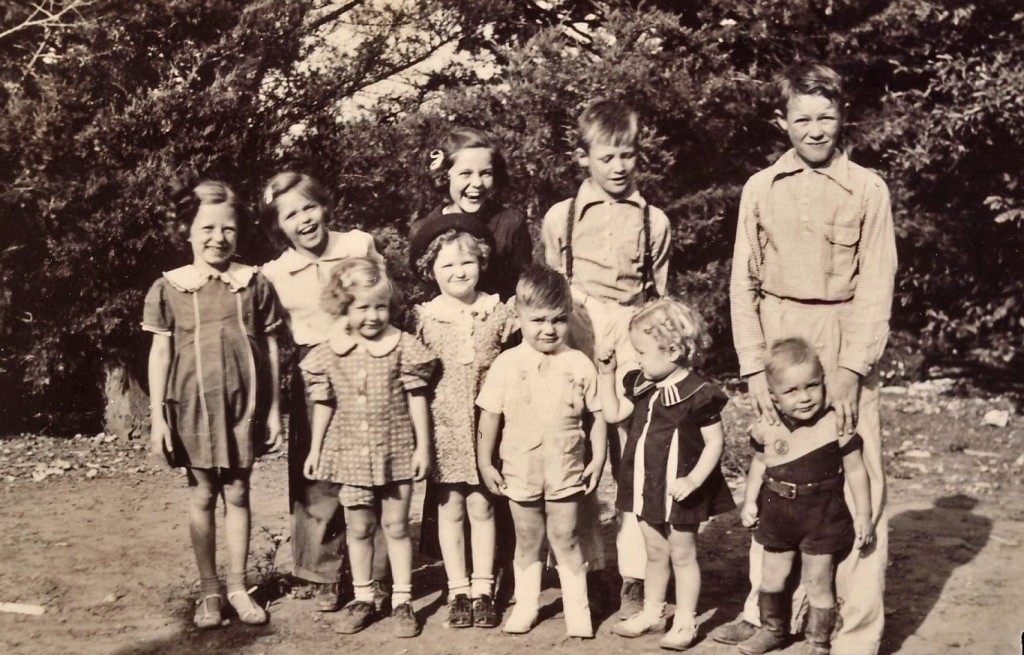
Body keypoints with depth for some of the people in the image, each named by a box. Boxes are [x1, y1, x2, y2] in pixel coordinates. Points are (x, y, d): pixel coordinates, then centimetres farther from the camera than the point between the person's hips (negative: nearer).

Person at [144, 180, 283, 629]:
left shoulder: (254, 284, 1)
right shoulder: (169, 288, -1)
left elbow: (270, 348, 5)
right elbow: (160, 353, 1)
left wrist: (274, 409, 4)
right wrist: (157, 415, -3)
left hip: (244, 405, 1)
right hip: (194, 406, 0)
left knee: (237, 493, 8)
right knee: (202, 495, 8)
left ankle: (238, 586, 20)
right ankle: (209, 589, 20)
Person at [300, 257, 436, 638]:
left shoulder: (403, 346, -7)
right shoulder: (329, 354, -2)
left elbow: (417, 400, -3)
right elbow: (323, 404, 7)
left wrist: (423, 446, -4)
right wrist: (315, 449, 9)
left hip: (395, 451, -2)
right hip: (351, 452, 2)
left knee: (396, 525, 7)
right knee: (358, 527, 11)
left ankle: (402, 600, 16)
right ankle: (362, 598, 24)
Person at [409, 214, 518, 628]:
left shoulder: (497, 312, 0)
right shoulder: (424, 318, -2)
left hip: (486, 425, 0)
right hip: (443, 427, 0)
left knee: (481, 505, 6)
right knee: (450, 507, 7)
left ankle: (482, 589, 16)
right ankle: (458, 590, 18)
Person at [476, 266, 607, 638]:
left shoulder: (579, 364, -4)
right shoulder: (507, 364, -5)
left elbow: (597, 415, 2)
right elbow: (490, 416, 0)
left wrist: (598, 458, -2)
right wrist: (485, 463, 0)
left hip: (565, 471, -1)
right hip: (520, 470, 1)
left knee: (564, 539, 5)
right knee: (527, 542, 14)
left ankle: (577, 610, 15)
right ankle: (526, 605, 27)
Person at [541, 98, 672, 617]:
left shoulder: (653, 222, 10)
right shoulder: (561, 217, 8)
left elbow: (660, 294, 15)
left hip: (633, 338, 0)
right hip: (576, 338, 0)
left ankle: (634, 576, 5)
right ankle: (589, 567, 14)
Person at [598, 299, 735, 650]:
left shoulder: (697, 394, -19)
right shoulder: (641, 385, 3)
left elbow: (715, 440, -15)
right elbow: (614, 413, 6)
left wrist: (694, 479, -23)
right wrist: (607, 375, -1)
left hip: (680, 488, -7)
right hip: (647, 485, 7)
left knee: (682, 554, 7)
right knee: (655, 552, 19)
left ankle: (685, 621, 19)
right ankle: (652, 613, 33)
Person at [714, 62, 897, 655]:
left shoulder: (868, 188, -1)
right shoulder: (761, 188, 5)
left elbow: (876, 287, -4)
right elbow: (744, 283, 5)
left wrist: (851, 369, -11)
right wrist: (754, 366, -2)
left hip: (845, 343, -2)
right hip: (778, 338, 2)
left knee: (858, 483, -3)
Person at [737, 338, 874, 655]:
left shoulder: (836, 425, -17)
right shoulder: (766, 427, -6)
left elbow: (855, 470, -9)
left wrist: (864, 514, -7)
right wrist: (749, 501, 8)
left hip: (822, 514, -4)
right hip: (777, 511, 4)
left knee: (816, 581, 6)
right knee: (772, 575, 17)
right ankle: (772, 629, 39)